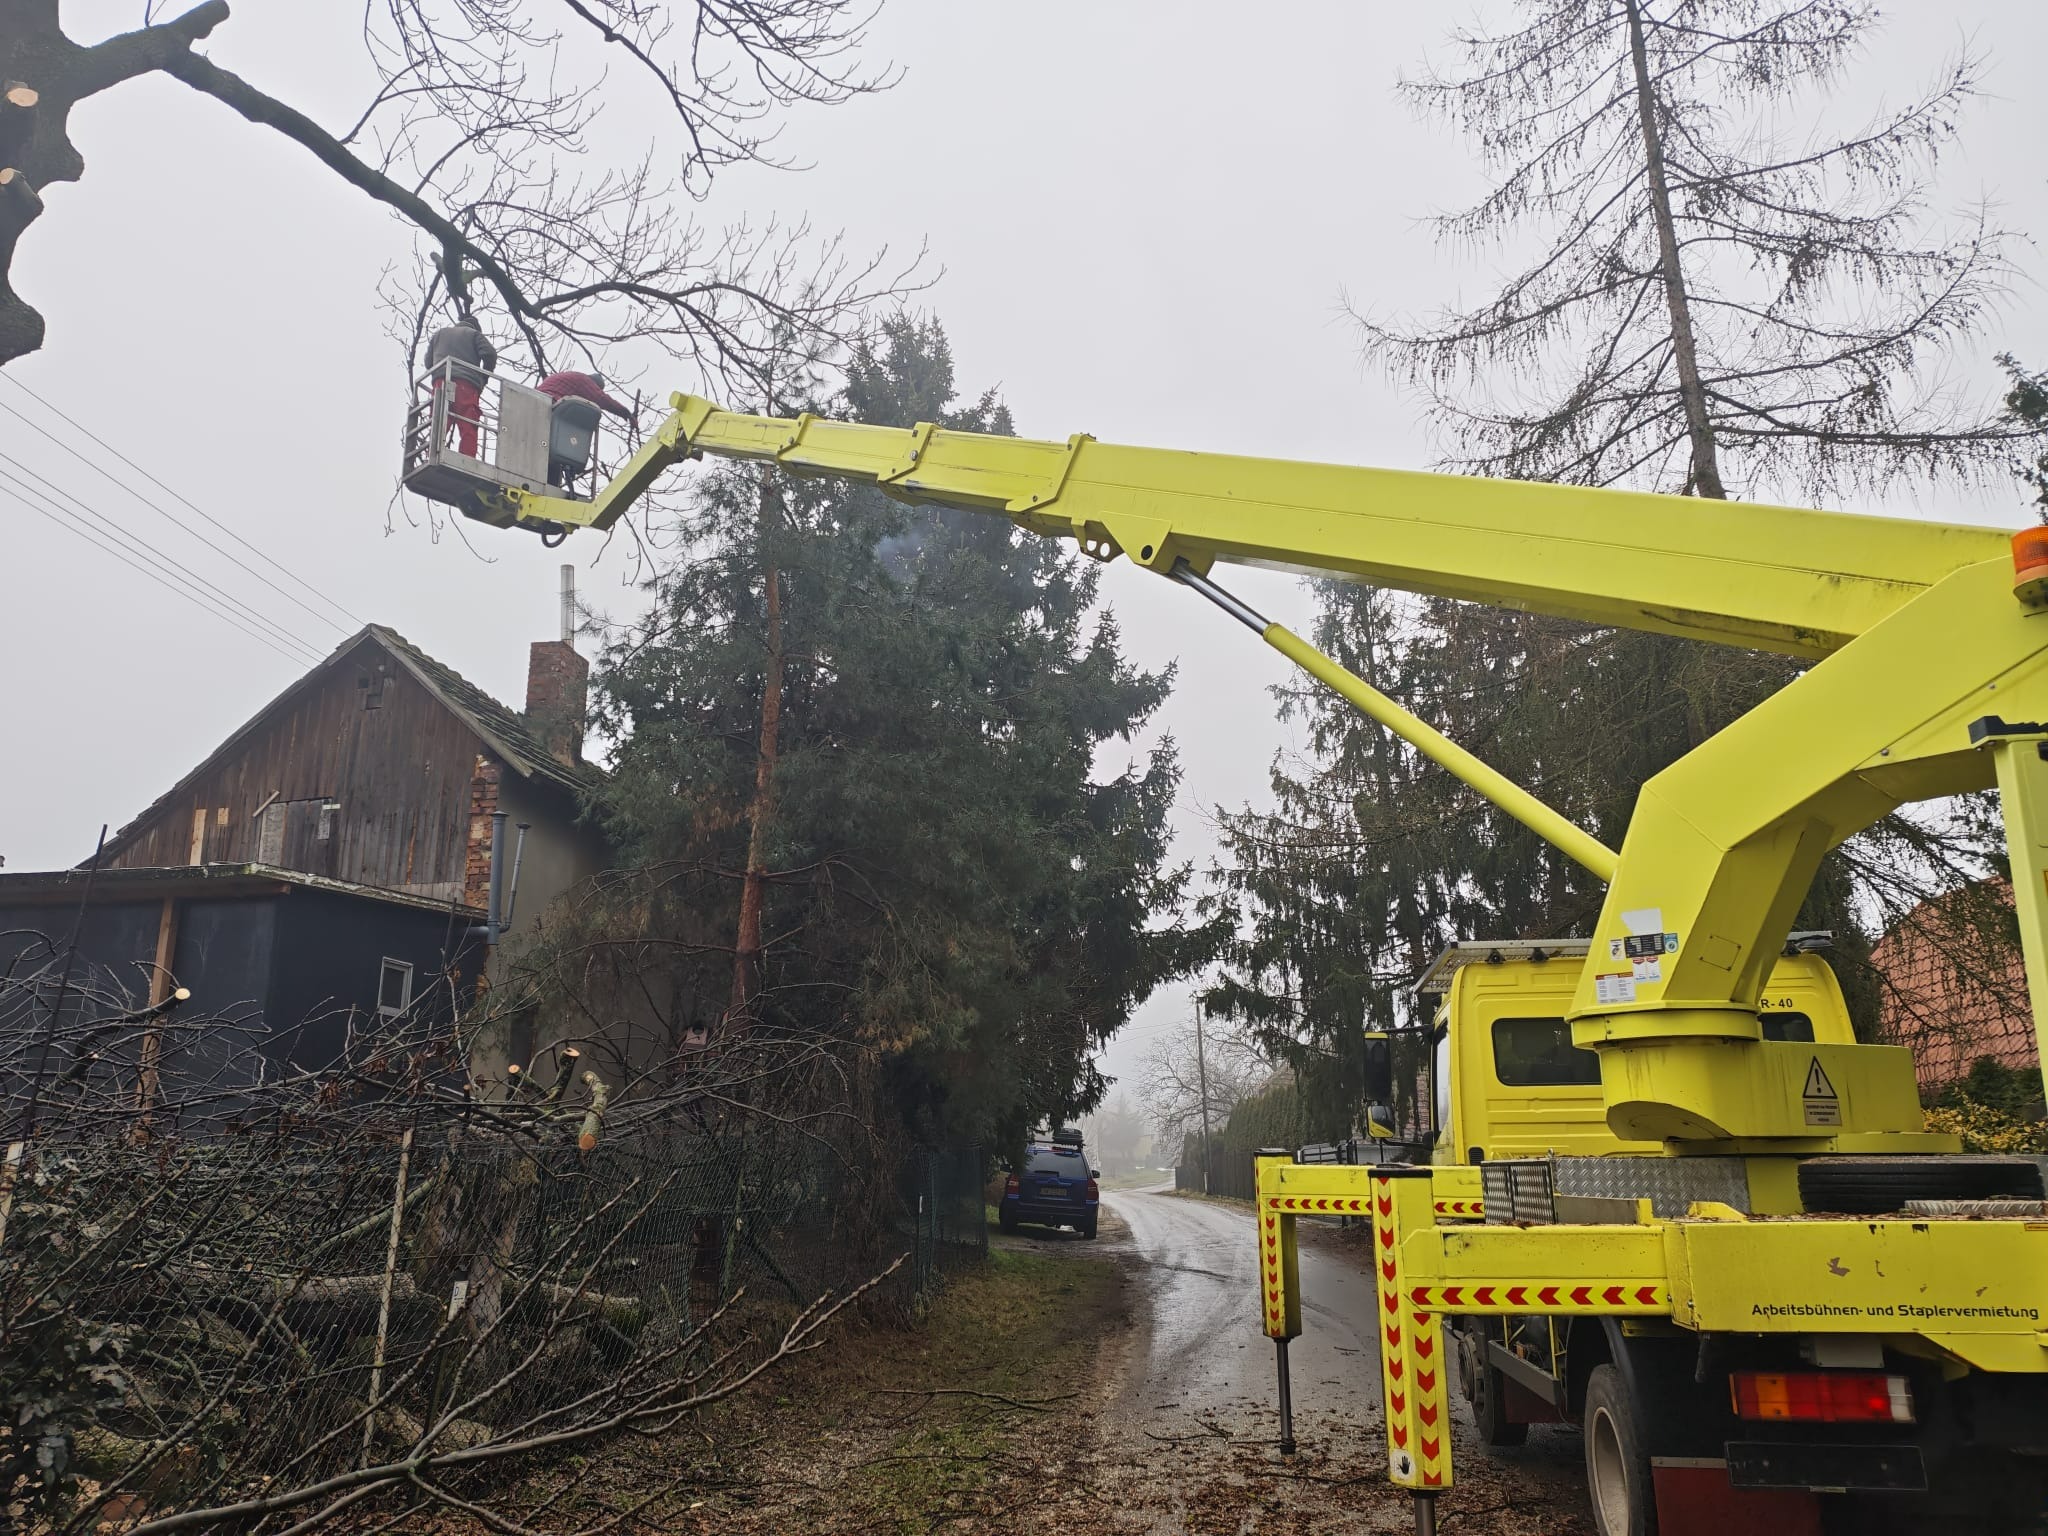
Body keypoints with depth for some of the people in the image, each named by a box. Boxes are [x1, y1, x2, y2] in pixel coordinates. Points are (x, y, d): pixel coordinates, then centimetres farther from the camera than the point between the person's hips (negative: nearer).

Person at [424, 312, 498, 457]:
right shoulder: (474, 334, 18)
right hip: (468, 384, -3)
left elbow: (428, 362, 25)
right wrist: (484, 377, 14)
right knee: (468, 429, -11)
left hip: (441, 382, 3)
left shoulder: (439, 333, 30)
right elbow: (490, 354, 1)